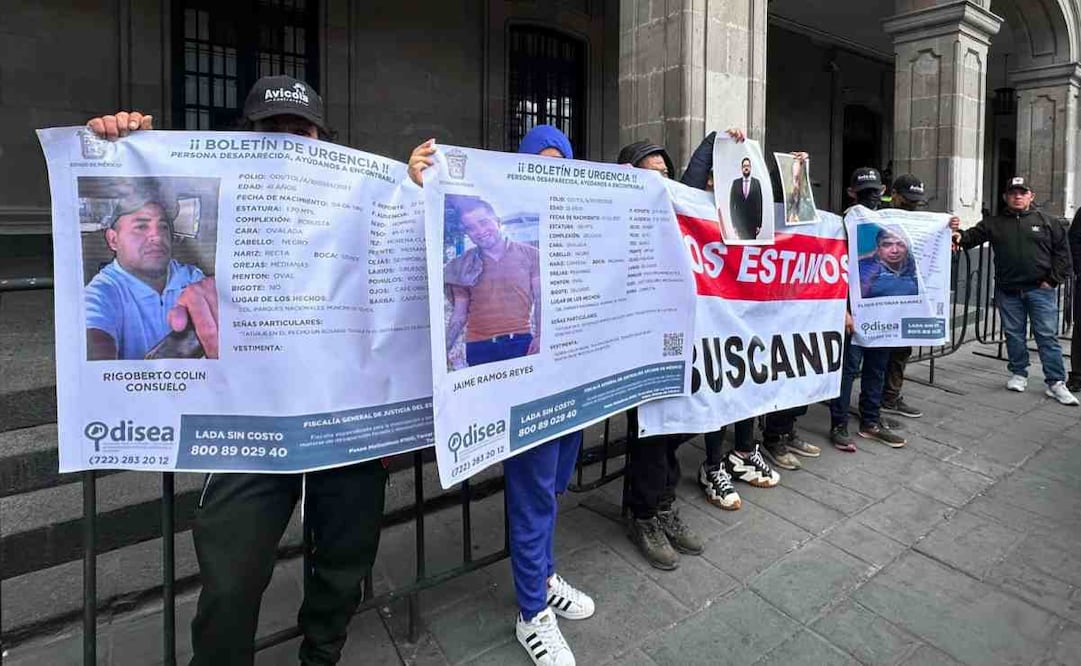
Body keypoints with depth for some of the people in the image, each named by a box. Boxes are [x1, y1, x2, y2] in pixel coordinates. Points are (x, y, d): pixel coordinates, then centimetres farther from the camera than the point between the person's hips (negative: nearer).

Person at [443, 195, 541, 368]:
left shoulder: (530, 255, 4)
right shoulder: (462, 266, 8)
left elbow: (540, 301, 2)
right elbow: (459, 315, 9)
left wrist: (540, 336, -12)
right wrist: (444, 350, -2)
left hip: (521, 341, -1)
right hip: (479, 347, 1)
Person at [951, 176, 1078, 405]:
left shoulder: (1047, 222, 5)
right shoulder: (994, 223, 7)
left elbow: (1062, 251, 6)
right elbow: (972, 236, -2)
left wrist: (1053, 279, -2)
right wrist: (959, 235, -26)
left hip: (1040, 289, -1)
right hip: (1008, 290, 2)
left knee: (1047, 335, -2)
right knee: (1014, 334, 10)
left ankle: (1056, 383, 4)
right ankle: (1019, 374, 25)